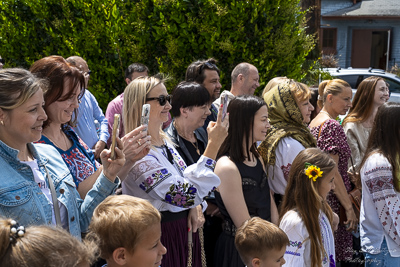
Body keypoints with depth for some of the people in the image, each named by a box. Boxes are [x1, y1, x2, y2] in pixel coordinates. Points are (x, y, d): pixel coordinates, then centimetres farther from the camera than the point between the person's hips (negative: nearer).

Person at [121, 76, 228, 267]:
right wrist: (214, 144, -27)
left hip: (185, 231, 8)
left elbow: (185, 182, 15)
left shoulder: (164, 142, 5)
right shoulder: (137, 154, -23)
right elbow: (185, 195, -28)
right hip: (163, 235, -8)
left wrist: (194, 206, -7)